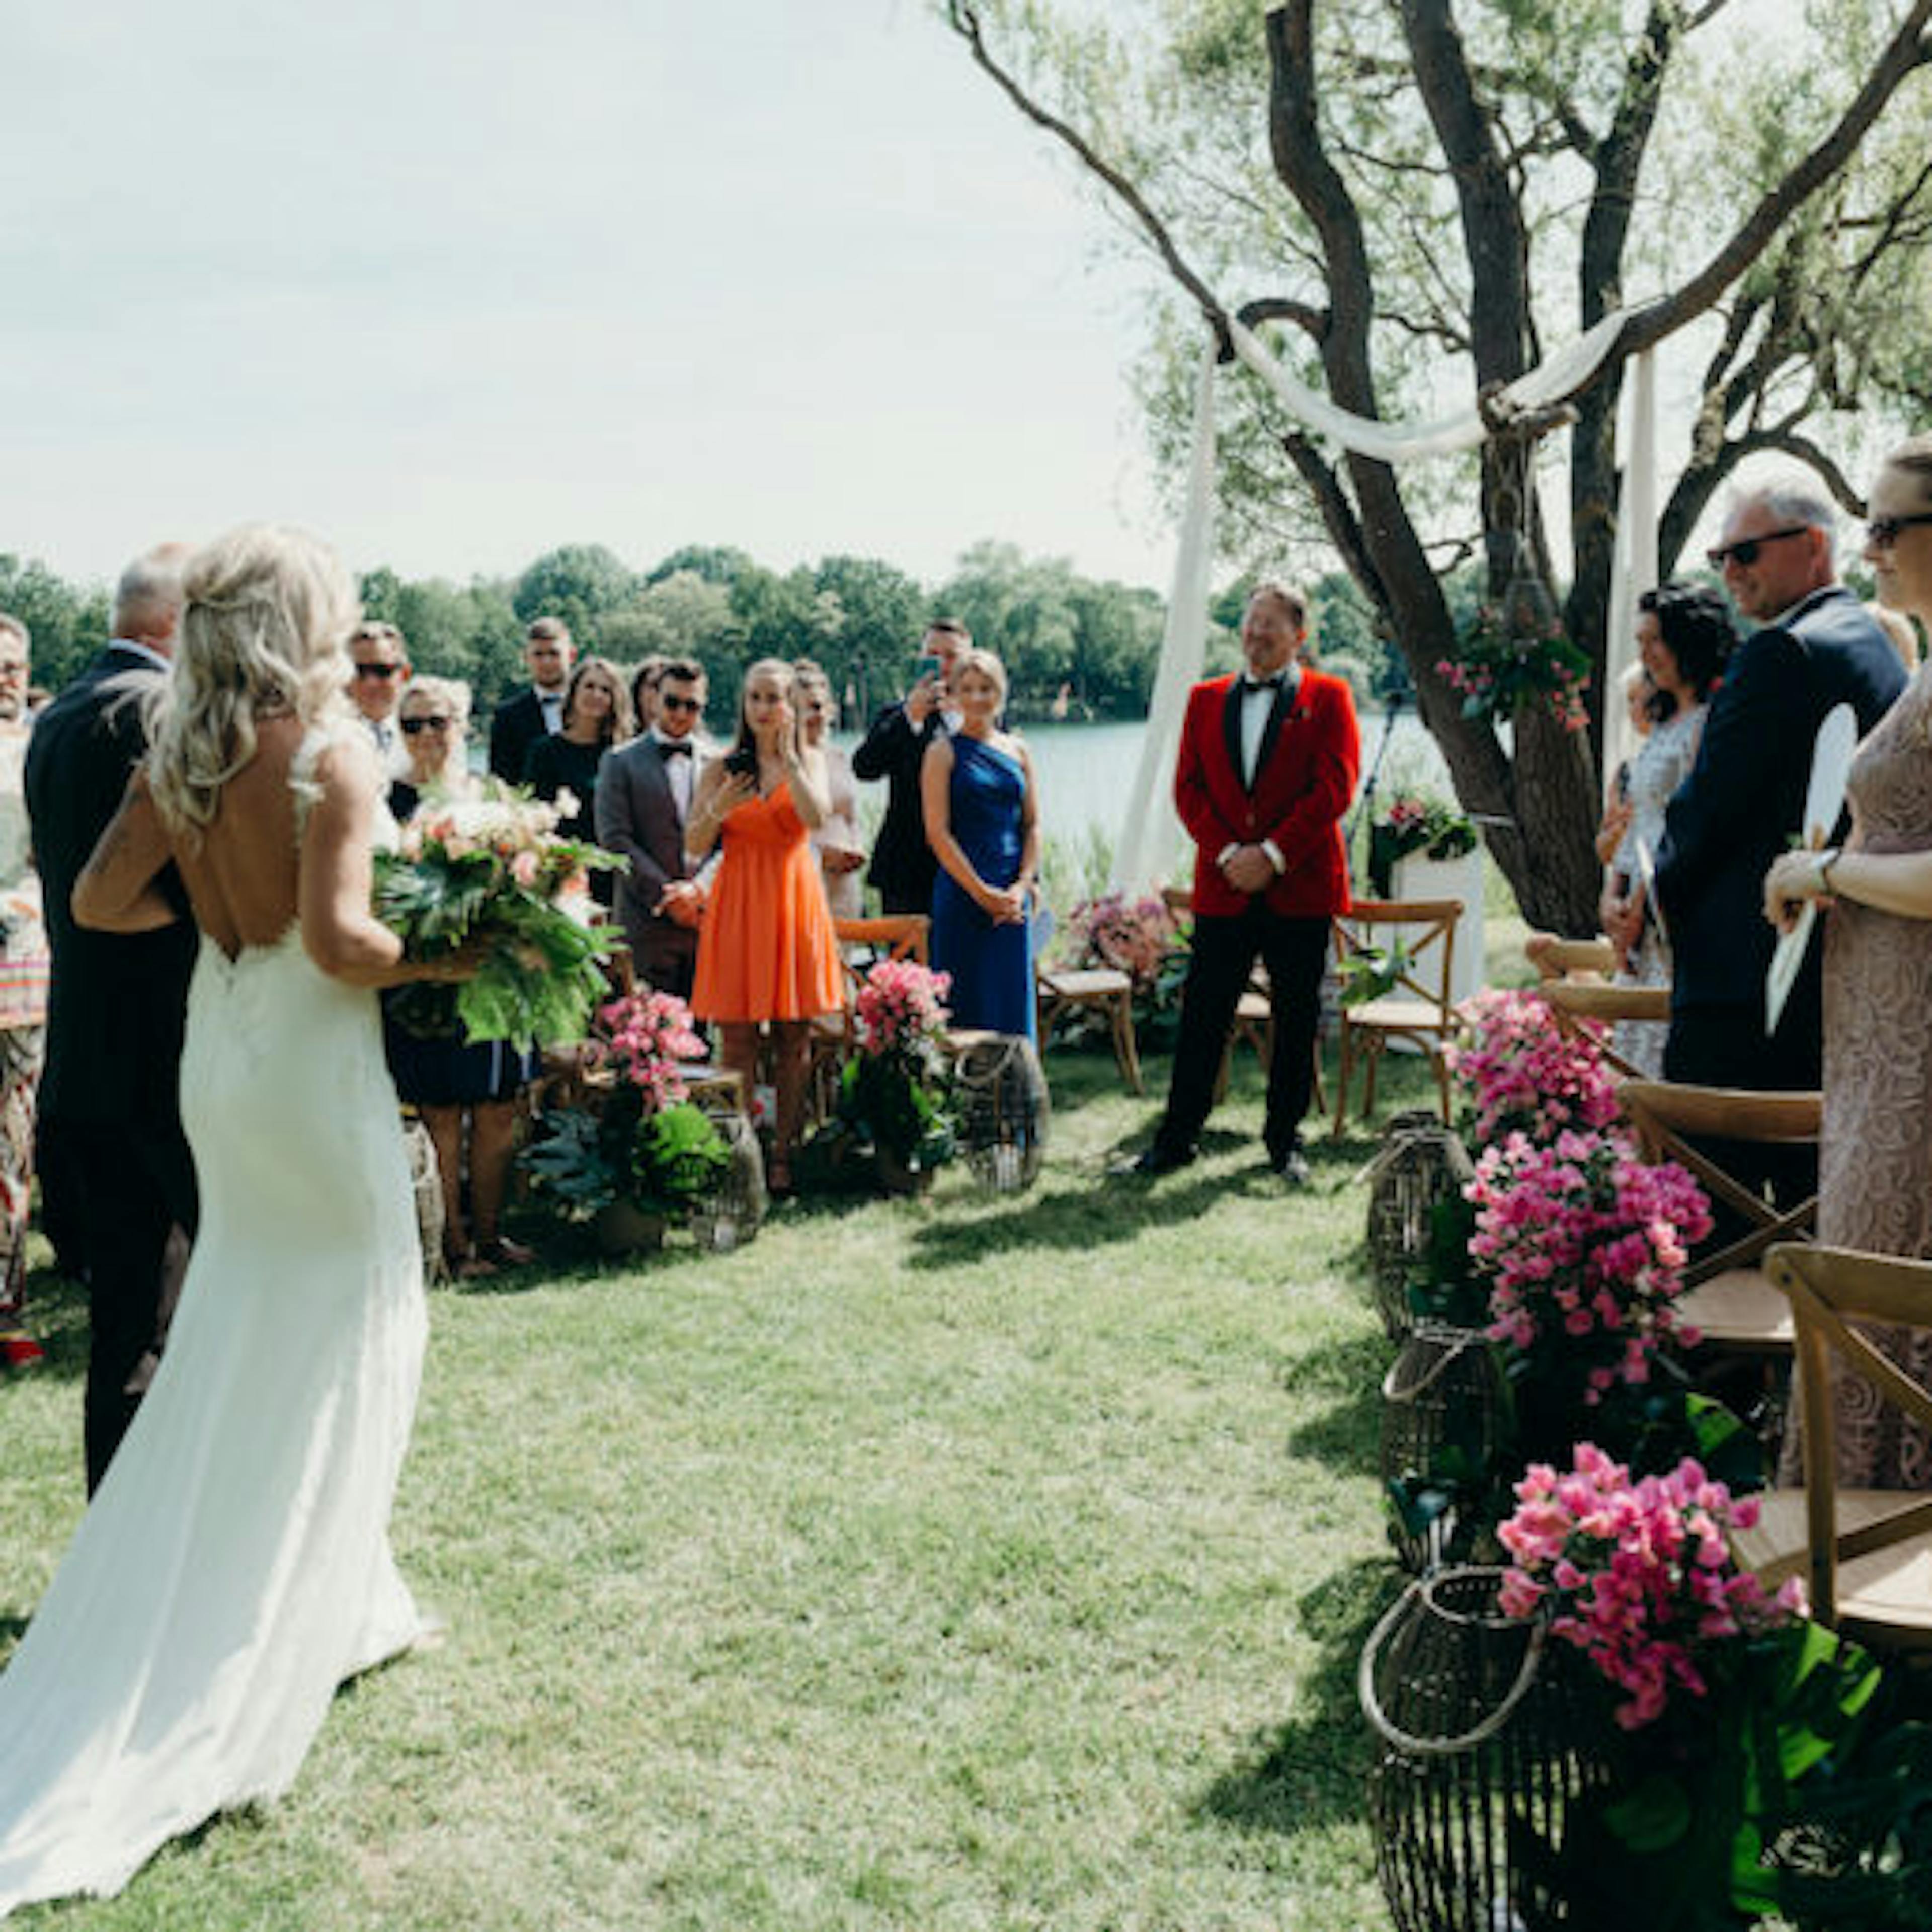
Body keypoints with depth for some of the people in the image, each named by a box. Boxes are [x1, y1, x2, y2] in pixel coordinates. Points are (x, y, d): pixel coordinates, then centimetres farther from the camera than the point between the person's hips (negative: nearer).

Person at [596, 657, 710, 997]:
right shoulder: (621, 761, 6)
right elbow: (615, 840, -3)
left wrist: (700, 888, -9)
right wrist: (665, 896, -9)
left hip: (708, 918, 2)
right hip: (646, 923, -2)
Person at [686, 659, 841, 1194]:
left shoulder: (809, 760, 7)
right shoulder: (723, 766, 6)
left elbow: (816, 818, -13)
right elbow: (695, 845, 0)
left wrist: (787, 754, -13)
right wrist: (720, 807, -17)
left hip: (793, 899, 0)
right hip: (738, 901, 0)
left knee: (793, 1037, 3)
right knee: (737, 1038, 0)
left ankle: (783, 1154, 11)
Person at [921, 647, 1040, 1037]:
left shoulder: (1017, 750, 12)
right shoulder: (943, 751, -1)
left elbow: (1033, 826, 11)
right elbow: (938, 832, -7)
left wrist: (1022, 886, -4)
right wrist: (981, 891, -12)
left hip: (1012, 899, 4)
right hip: (963, 895, -4)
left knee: (1013, 1003, 6)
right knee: (965, 1006, -2)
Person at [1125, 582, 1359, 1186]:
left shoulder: (1328, 698, 3)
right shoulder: (1207, 699, 13)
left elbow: (1335, 787, -6)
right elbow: (1188, 788, 6)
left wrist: (1273, 854, -13)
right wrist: (1228, 853, -8)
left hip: (1300, 888, -2)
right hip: (1224, 888, 2)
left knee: (1296, 1022, 6)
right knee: (1202, 1017, 3)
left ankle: (1285, 1140, 17)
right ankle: (1176, 1138, 10)